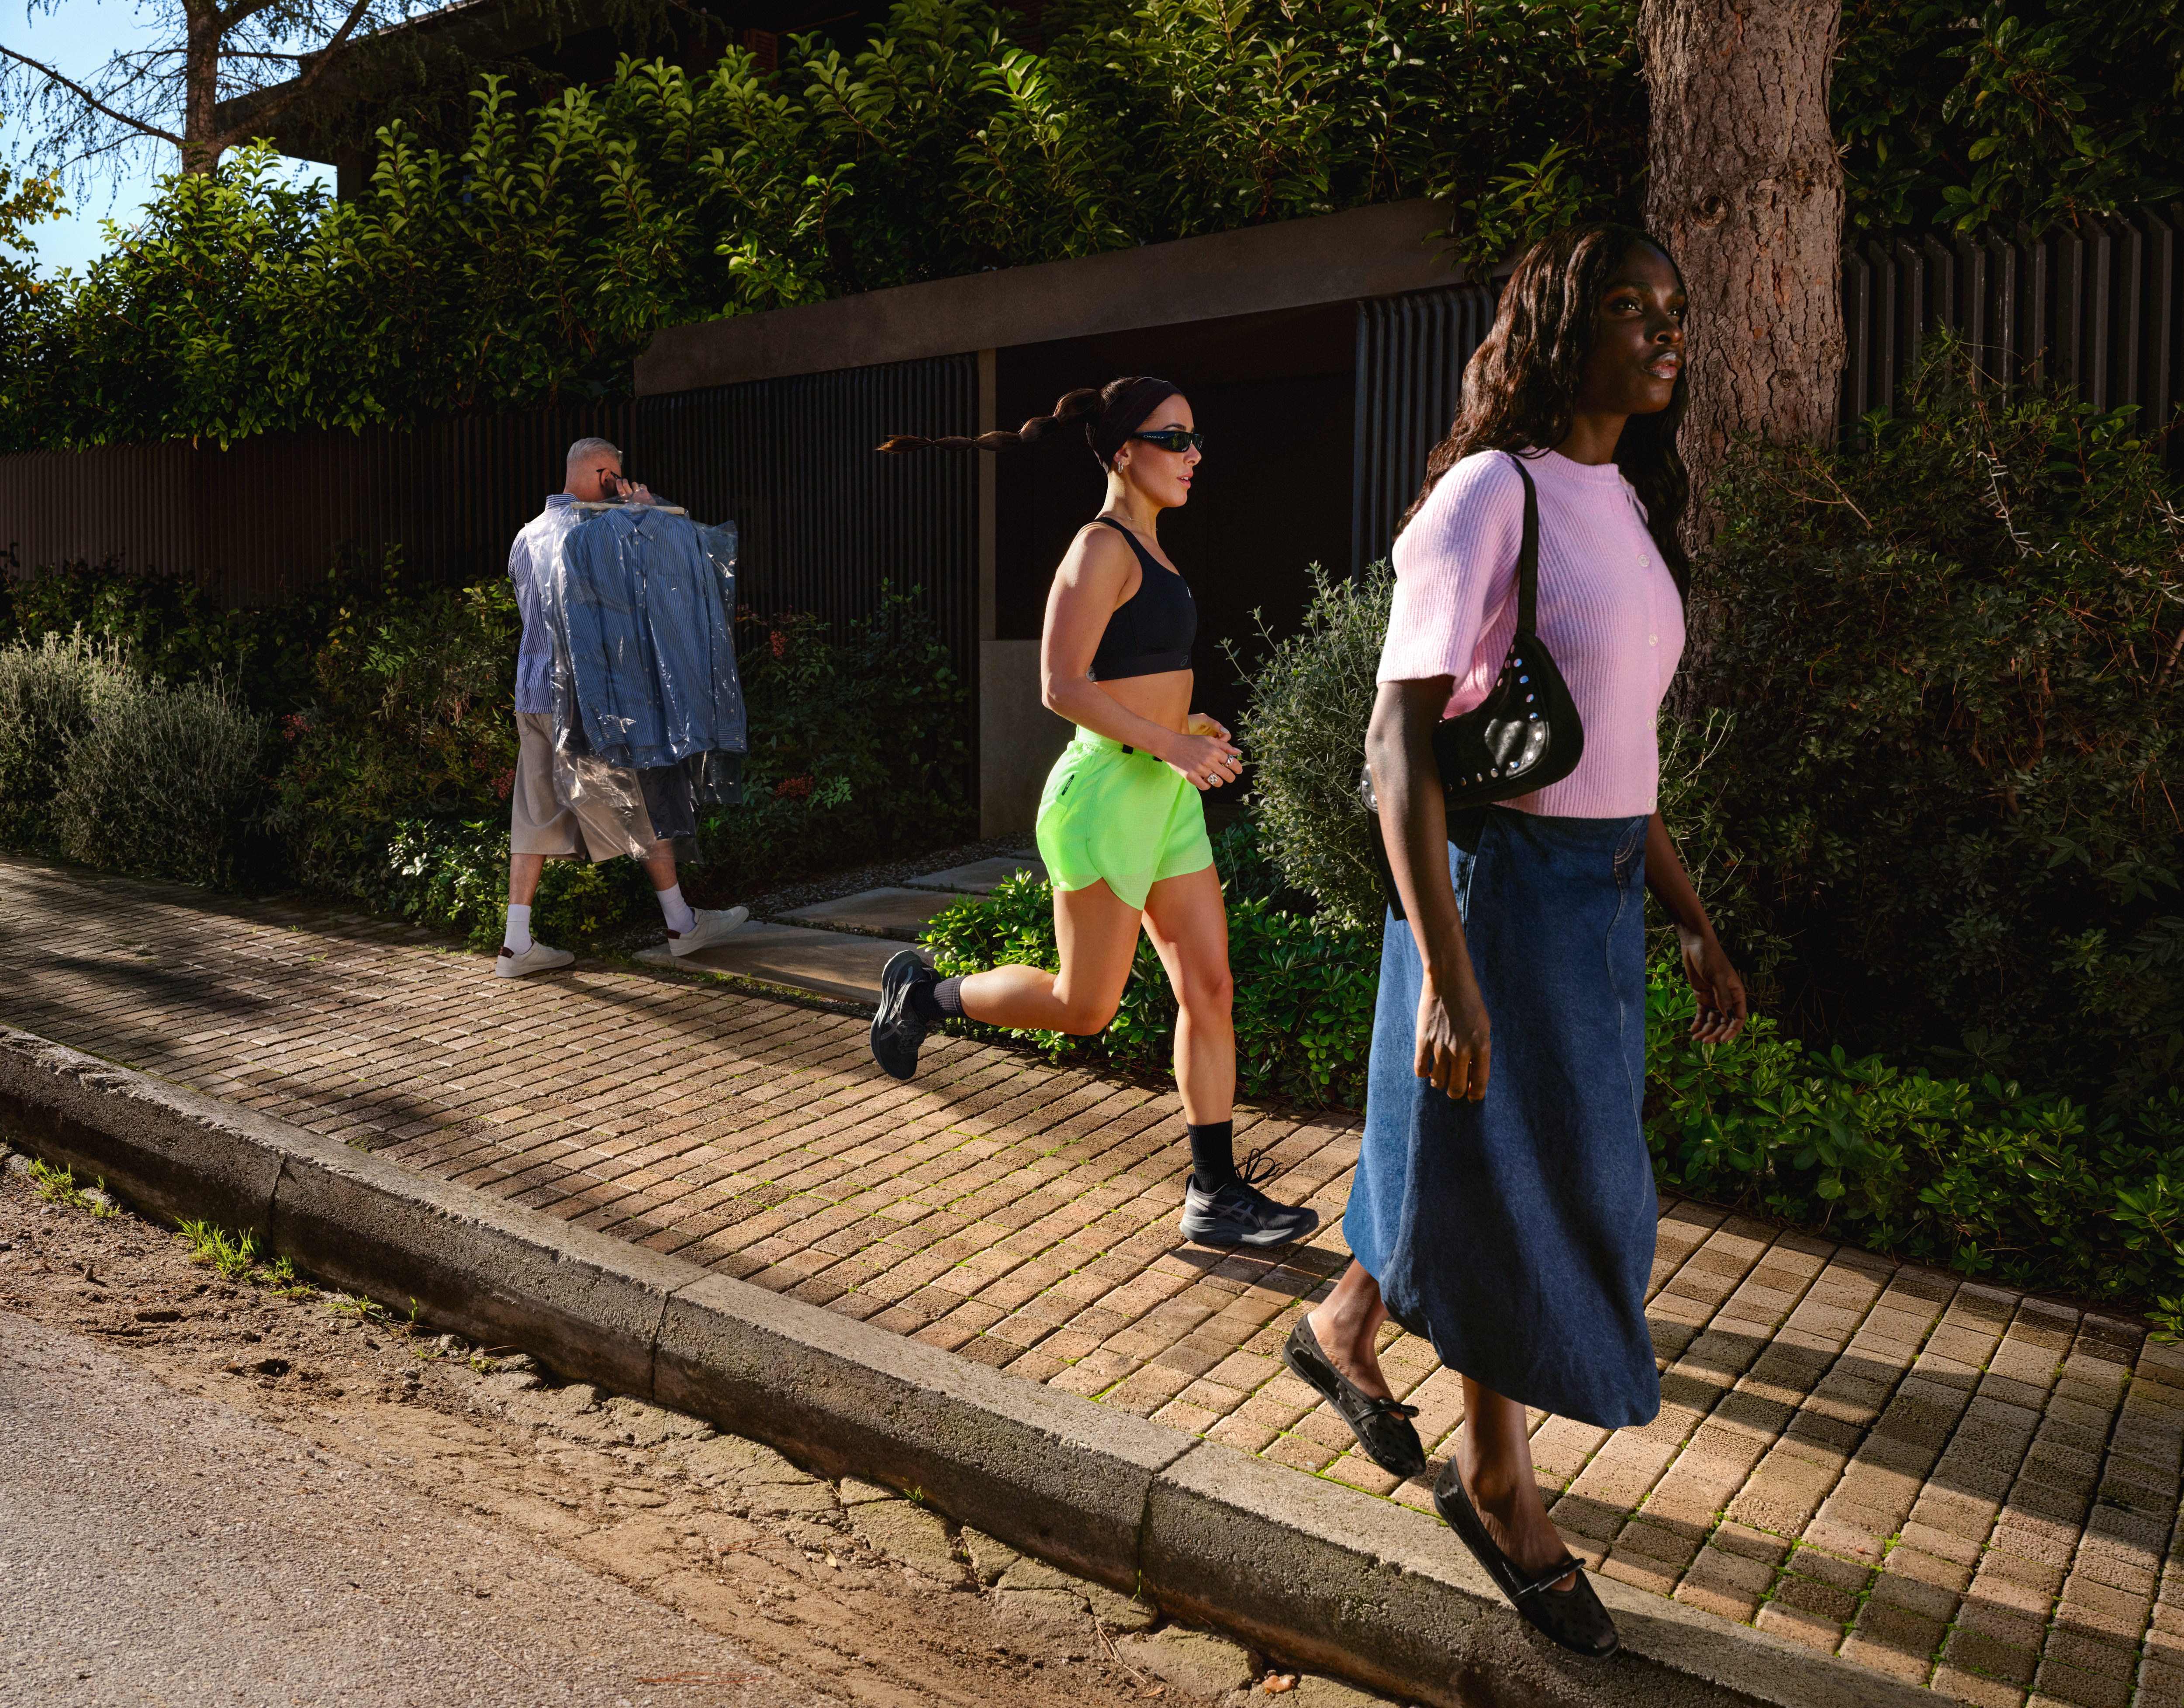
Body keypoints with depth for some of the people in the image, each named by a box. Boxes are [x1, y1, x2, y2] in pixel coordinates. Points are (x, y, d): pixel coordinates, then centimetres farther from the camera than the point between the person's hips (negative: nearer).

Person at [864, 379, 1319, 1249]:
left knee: (1208, 988, 5)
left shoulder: (1149, 550, 16)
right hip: (1108, 788, -9)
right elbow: (1062, 686, -20)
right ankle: (922, 994, 24)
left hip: (1164, 792, 9)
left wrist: (1181, 722, 12)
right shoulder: (1103, 547, -13)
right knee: (1085, 1009, 1)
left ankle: (1217, 1195, 13)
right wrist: (1171, 744, -20)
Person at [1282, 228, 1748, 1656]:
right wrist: (1444, 975, -25)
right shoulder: (1493, 494, -14)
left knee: (1537, 1171, 19)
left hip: (1607, 894, 8)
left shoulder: (1629, 506, 12)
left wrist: (1695, 924, 17)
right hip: (1506, 883, -8)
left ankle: (1344, 1331, 43)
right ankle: (1498, 1483, 30)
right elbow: (1401, 743, -19)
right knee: (1509, 1182, 7)